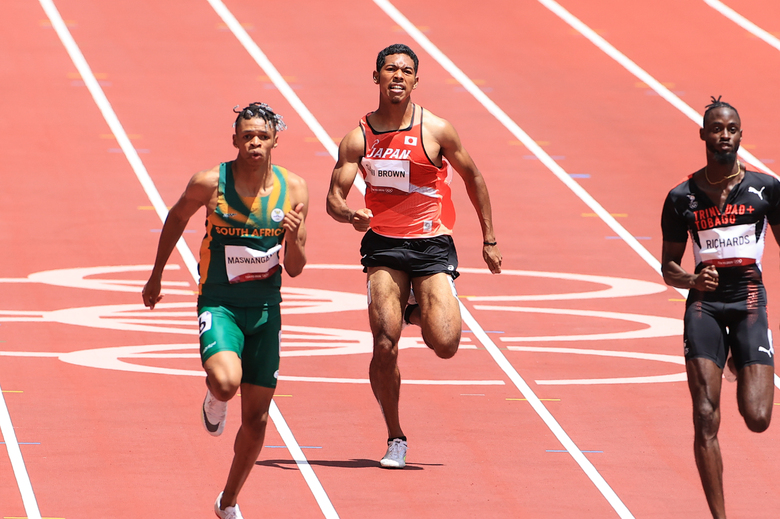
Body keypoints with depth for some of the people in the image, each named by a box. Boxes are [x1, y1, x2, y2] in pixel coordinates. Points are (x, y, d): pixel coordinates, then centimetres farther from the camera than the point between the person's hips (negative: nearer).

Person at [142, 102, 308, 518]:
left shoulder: (293, 189, -5)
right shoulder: (210, 183, -11)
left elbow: (295, 269, 0)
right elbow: (177, 218, 10)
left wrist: (293, 238, -22)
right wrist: (157, 275, 15)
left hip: (265, 308, 3)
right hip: (219, 303, -3)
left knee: (256, 418, 7)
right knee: (226, 382, -32)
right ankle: (214, 400, 7)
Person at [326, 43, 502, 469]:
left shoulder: (435, 131, -4)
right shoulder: (359, 137, 0)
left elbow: (473, 177, 9)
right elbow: (334, 197, -1)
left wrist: (489, 240, 11)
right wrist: (348, 215, -25)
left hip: (432, 244, -1)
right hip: (383, 245, 1)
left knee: (445, 345, -14)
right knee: (385, 344, -12)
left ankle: (418, 312, 24)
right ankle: (395, 440, 5)